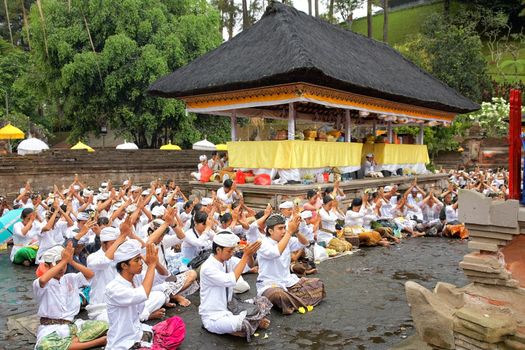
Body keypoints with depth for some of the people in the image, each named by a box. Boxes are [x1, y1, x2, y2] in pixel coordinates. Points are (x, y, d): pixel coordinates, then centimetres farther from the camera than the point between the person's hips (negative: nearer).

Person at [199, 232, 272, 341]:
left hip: (228, 308, 8)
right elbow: (231, 281, -33)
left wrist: (250, 254, -22)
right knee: (240, 323, -35)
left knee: (262, 301, 1)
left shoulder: (228, 260, 0)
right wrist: (245, 255, -30)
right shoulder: (208, 267, -23)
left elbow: (249, 265, 1)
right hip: (213, 317, -7)